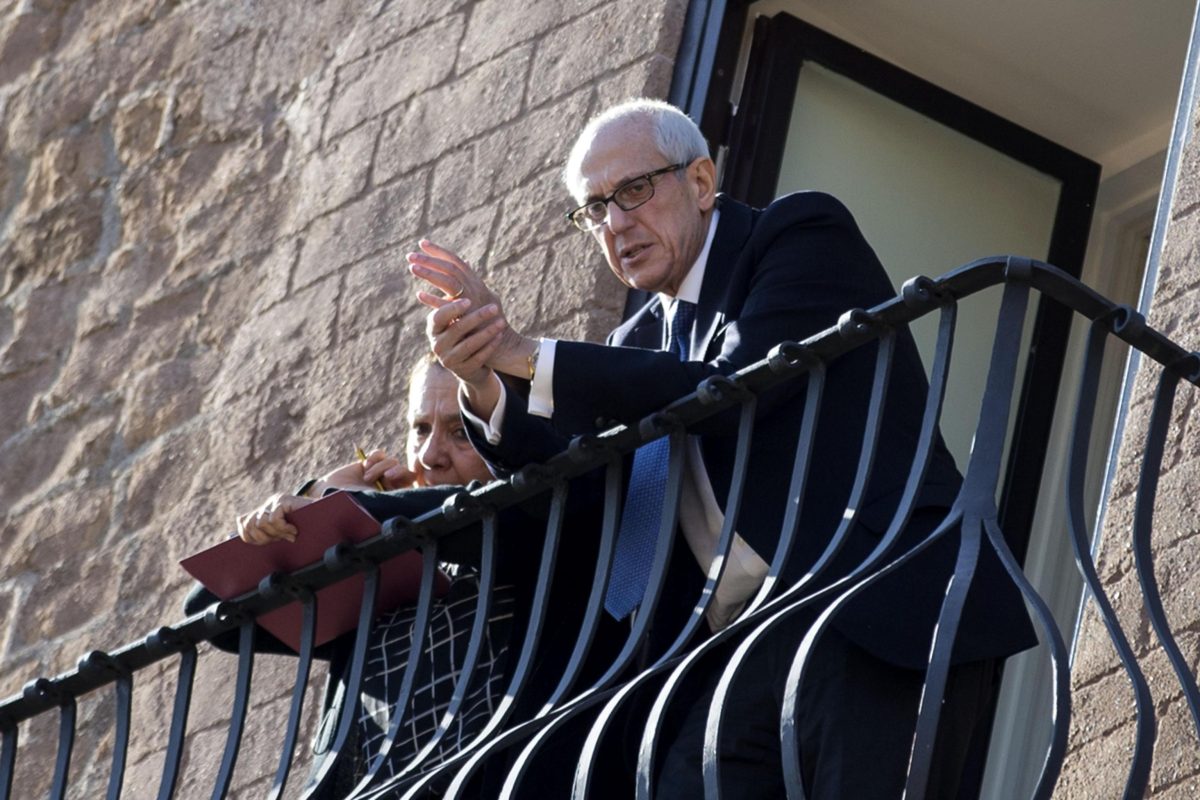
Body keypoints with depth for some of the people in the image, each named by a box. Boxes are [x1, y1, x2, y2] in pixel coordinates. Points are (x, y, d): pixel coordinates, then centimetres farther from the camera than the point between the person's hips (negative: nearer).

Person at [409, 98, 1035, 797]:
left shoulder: (805, 234, 3)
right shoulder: (640, 341, 21)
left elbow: (732, 392, -12)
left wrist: (527, 359, -11)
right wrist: (486, 390, -6)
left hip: (880, 627, -5)